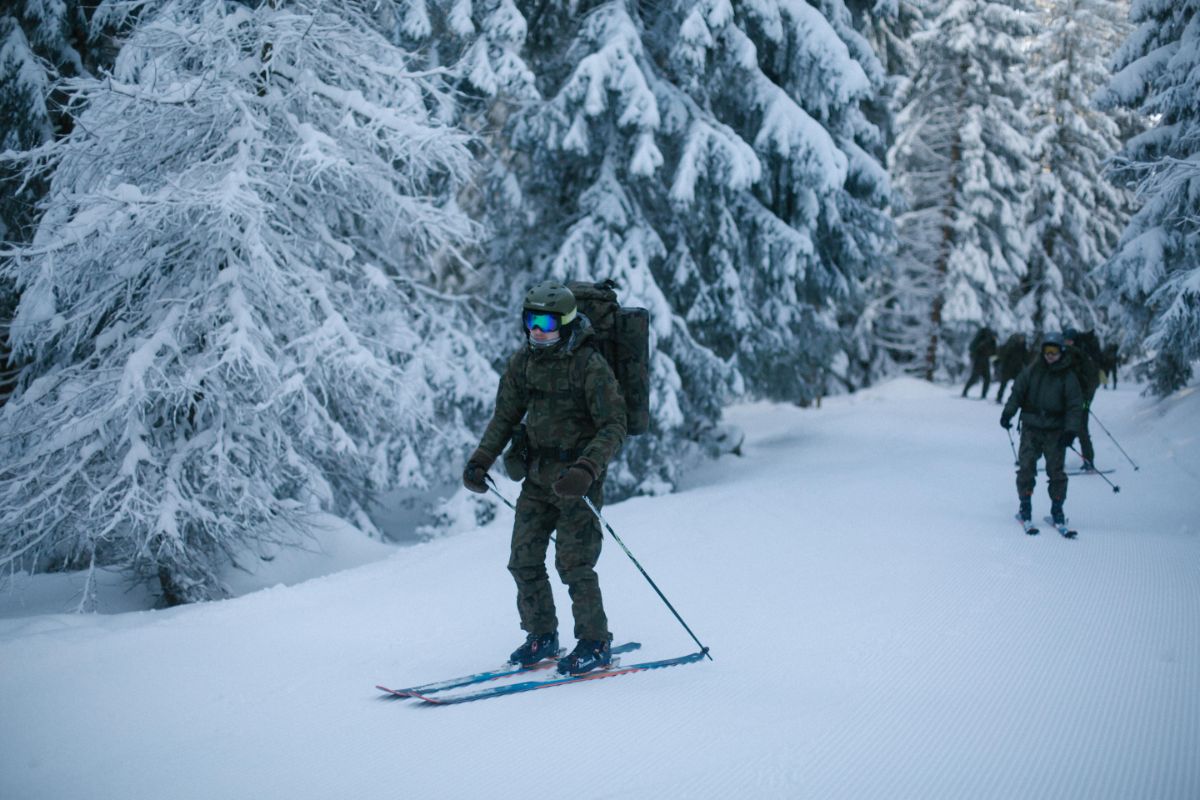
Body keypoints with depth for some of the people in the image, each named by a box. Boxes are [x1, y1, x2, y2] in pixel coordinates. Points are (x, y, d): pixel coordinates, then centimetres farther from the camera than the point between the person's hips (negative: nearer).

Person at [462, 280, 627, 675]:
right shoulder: (523, 361, 3)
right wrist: (480, 460, 1)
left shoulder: (591, 367, -16)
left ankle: (595, 643, 7)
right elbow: (505, 417, 13)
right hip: (538, 476, 6)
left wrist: (587, 469, -31)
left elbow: (613, 428, -17)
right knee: (524, 560, 6)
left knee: (573, 564, -8)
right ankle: (541, 635, 23)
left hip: (577, 478, -6)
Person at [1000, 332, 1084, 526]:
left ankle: (1057, 510, 10)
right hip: (1031, 428, 1)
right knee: (1026, 467, -5)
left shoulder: (1068, 376, 0)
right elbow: (1017, 392, 8)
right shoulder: (1032, 371, 4)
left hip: (1055, 431, -1)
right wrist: (1008, 412, -5)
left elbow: (1075, 406, -2)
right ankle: (1025, 506, 7)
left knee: (1056, 470, -2)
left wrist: (1071, 430, -13)